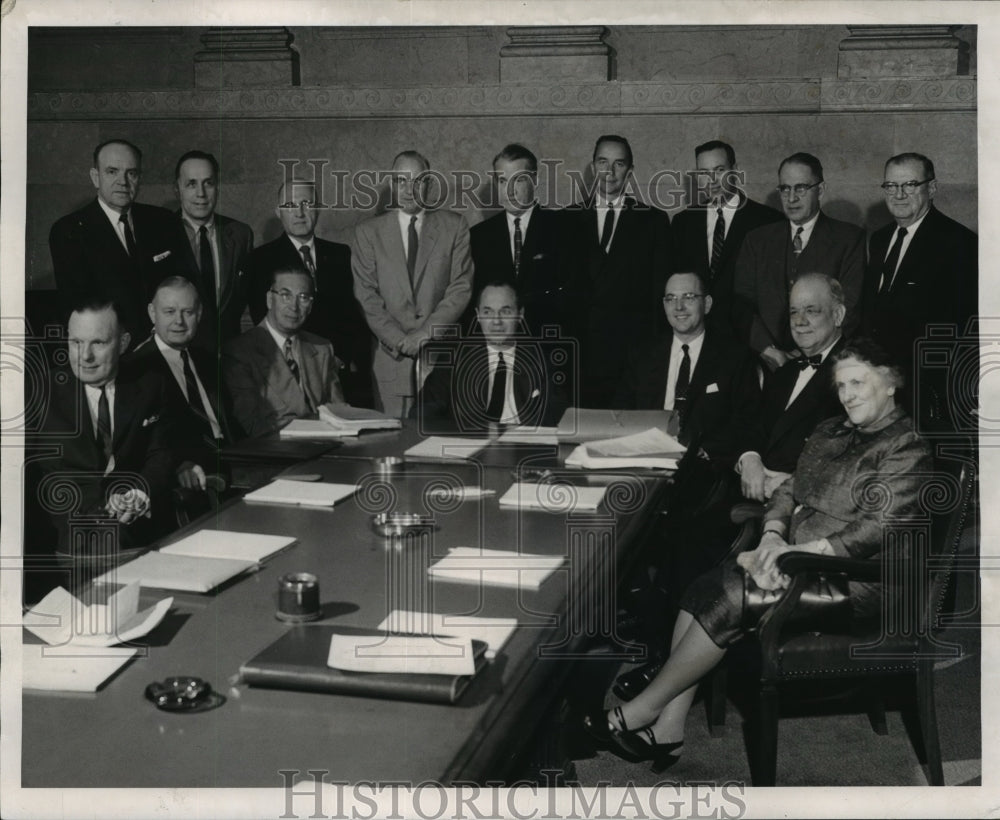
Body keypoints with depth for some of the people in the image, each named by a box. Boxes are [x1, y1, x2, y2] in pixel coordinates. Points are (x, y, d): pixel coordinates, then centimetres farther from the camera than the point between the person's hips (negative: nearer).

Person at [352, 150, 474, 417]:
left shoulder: (454, 226, 8)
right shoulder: (368, 232, 9)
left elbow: (462, 288, 1)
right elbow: (366, 295, 2)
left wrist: (426, 333, -10)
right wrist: (399, 339, -9)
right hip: (392, 357, 0)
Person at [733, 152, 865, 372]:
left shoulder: (849, 238, 8)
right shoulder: (757, 240, 16)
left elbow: (849, 306, -2)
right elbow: (741, 302, 7)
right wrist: (768, 350, -9)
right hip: (766, 367, 2)